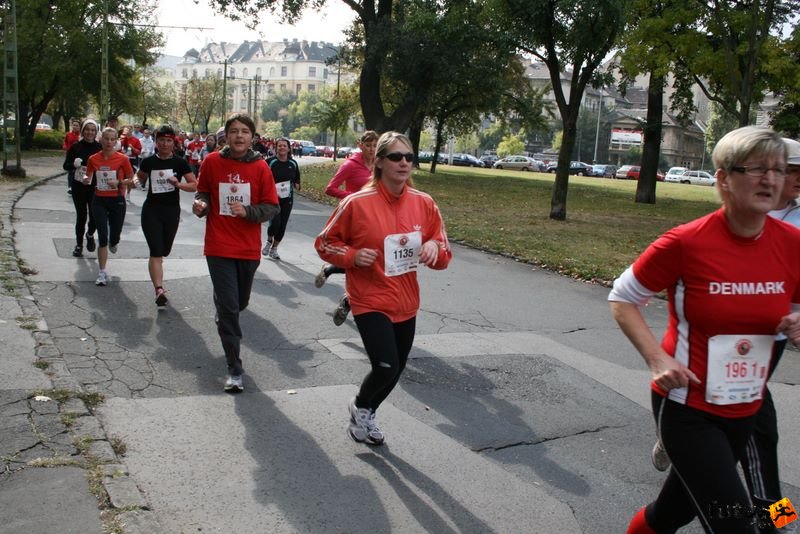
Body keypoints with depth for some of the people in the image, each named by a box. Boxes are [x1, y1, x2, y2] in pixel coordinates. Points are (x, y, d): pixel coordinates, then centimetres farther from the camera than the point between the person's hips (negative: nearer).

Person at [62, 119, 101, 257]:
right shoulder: (75, 147, 0)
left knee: (95, 216, -6)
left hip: (95, 188, 0)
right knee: (81, 216, 5)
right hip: (79, 187, 0)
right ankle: (79, 245, 23)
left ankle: (90, 234, 28)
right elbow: (66, 165, 1)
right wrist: (77, 166, -18)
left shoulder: (100, 148, -1)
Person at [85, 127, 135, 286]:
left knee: (114, 238, 10)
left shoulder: (122, 159, -7)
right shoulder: (93, 159, -1)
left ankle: (113, 243, 50)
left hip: (117, 201, 0)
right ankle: (102, 273, 3)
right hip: (99, 201, 1)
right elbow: (89, 177, 13)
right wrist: (86, 179, -10)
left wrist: (119, 183, -16)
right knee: (103, 238, -6)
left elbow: (131, 179, 1)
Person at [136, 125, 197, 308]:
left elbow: (194, 185, -5)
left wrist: (178, 184, -21)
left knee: (164, 251, 15)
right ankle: (159, 290, -15)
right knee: (156, 251, -11)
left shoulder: (180, 163, -4)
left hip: (172, 210, 1)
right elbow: (140, 178, 18)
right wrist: (135, 181, -4)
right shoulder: (149, 161, 0)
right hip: (151, 210, -1)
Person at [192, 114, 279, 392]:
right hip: (219, 247, -2)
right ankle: (234, 369, 2)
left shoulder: (261, 167, -4)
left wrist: (247, 211, -20)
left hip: (249, 248, 2)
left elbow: (271, 207, -3)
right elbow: (203, 192, 11)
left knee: (240, 303, 19)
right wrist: (201, 204, -11)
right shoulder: (212, 162, -3)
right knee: (228, 307, -7)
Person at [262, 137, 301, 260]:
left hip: (287, 199, 4)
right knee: (275, 222, -18)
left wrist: (296, 185, -3)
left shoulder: (293, 164, 7)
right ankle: (269, 242, 13)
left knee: (282, 225, 5)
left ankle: (274, 249, 23)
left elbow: (297, 180, 18)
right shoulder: (270, 162, -6)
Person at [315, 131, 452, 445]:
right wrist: (353, 256, -20)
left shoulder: (424, 204, -3)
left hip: (406, 303, 5)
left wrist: (434, 248, -18)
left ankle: (367, 414, 46)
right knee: (386, 367, -15)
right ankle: (360, 407, 19)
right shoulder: (357, 203, -14)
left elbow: (443, 257, 5)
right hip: (370, 301, -5)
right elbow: (324, 243, -3)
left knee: (395, 370, 16)